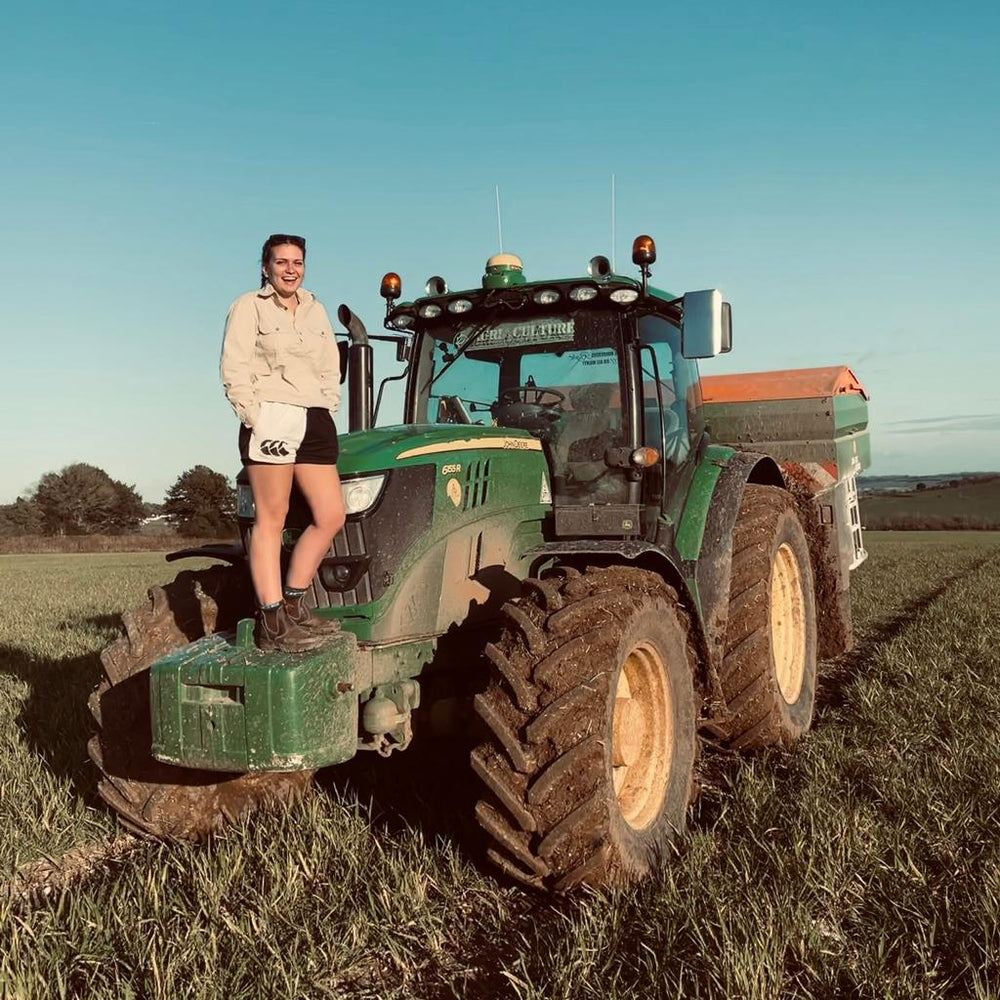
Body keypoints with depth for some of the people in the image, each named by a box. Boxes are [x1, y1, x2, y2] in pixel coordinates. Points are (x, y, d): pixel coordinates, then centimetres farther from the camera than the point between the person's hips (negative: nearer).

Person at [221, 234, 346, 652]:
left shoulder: (315, 310, 22)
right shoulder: (249, 306, 4)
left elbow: (331, 369, 23)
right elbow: (234, 369, -5)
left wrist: (327, 410, 9)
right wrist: (255, 418, -13)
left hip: (315, 421, 7)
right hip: (271, 418, -6)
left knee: (331, 516, -1)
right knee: (271, 518, -7)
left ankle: (293, 605, 12)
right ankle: (272, 624, -6)